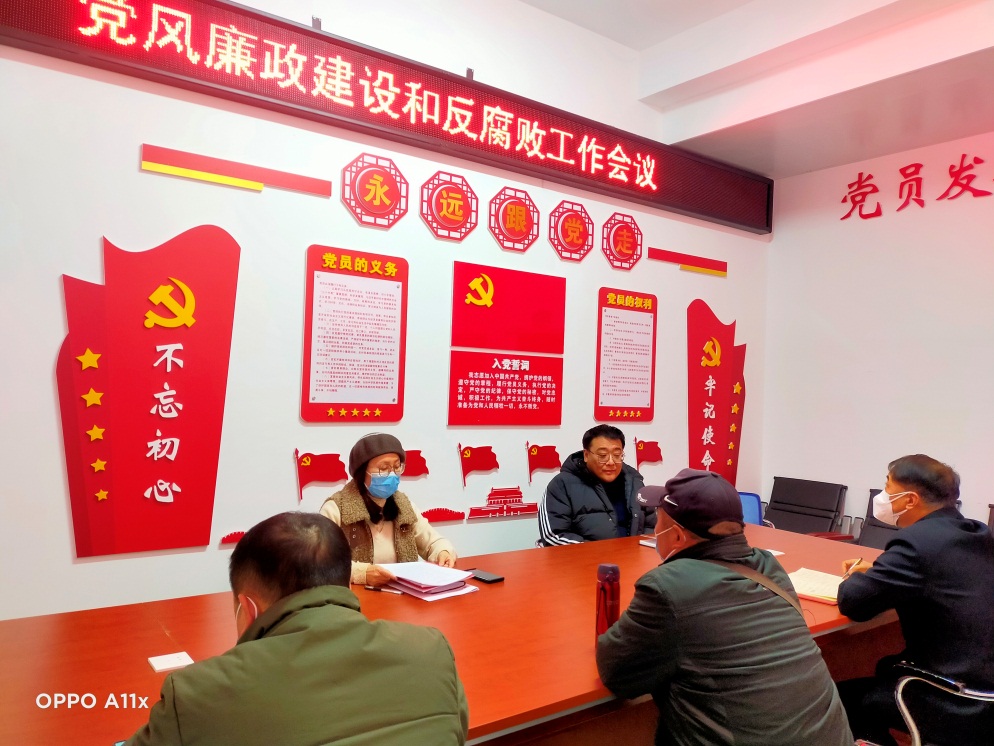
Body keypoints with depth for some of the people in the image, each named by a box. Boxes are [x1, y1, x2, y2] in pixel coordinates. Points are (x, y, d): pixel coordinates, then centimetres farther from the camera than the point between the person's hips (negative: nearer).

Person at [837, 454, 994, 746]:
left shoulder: (917, 540, -22)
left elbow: (852, 602, -18)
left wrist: (857, 577, 3)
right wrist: (877, 570, 13)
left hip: (962, 706, -8)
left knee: (843, 697, 6)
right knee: (888, 668, 28)